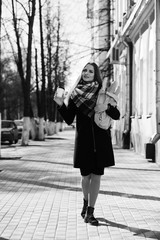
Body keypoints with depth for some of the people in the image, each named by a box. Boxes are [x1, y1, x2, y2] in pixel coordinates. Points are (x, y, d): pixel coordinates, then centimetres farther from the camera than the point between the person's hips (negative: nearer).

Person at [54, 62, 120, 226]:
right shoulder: (75, 94, 4)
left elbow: (116, 115, -2)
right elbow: (69, 120, 3)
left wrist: (109, 106, -22)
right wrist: (61, 105, -12)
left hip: (100, 140, 0)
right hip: (83, 140, 0)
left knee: (96, 175, -1)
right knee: (86, 176, 6)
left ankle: (90, 212, 6)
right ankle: (86, 203, 34)